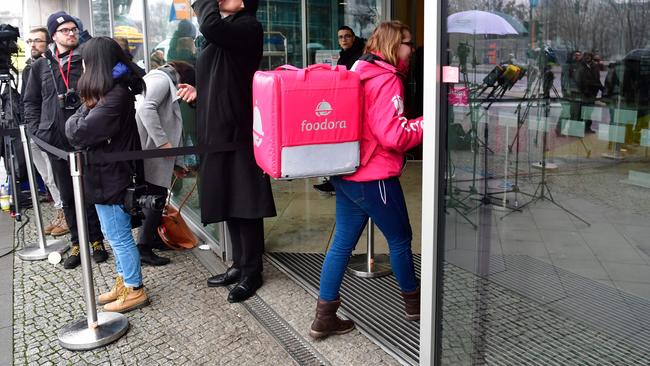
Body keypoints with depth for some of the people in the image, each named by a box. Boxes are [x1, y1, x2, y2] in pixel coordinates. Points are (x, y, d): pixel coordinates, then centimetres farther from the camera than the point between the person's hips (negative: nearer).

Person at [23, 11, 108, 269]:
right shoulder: (41, 66, 9)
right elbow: (31, 102, 15)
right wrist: (37, 131, 4)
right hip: (56, 142, 3)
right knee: (67, 196, 10)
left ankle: (96, 240, 17)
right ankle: (77, 243, 21)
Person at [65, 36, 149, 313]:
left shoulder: (115, 96, -23)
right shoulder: (113, 91, 9)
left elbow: (78, 133, -24)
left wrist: (78, 117, -5)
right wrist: (86, 108, -10)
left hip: (111, 177, -10)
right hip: (106, 175, 10)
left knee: (119, 237, 2)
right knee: (114, 234, 19)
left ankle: (134, 290, 14)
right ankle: (123, 283, 31)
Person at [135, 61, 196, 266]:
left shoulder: (168, 85, 27)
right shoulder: (162, 79, -4)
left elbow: (171, 127, 25)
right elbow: (146, 108, -22)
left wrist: (176, 162, 24)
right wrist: (162, 141, -23)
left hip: (157, 151, 10)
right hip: (150, 151, -10)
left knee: (157, 195, 17)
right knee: (156, 197, -6)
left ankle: (154, 238, 30)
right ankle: (143, 248, -1)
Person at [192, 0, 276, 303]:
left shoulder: (248, 27, -9)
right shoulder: (222, 30, 16)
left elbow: (210, 25, -29)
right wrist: (197, 92, 7)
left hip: (238, 131, -9)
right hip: (218, 130, 9)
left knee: (245, 204, -1)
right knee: (228, 202, 14)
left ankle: (252, 272, 12)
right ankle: (239, 265, 26)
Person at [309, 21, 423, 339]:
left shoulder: (359, 71, 13)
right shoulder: (387, 79, -14)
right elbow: (394, 136, -19)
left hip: (346, 174, 9)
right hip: (375, 178, -9)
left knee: (342, 242, 11)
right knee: (400, 239, 11)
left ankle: (324, 317, 14)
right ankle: (413, 302, 31)